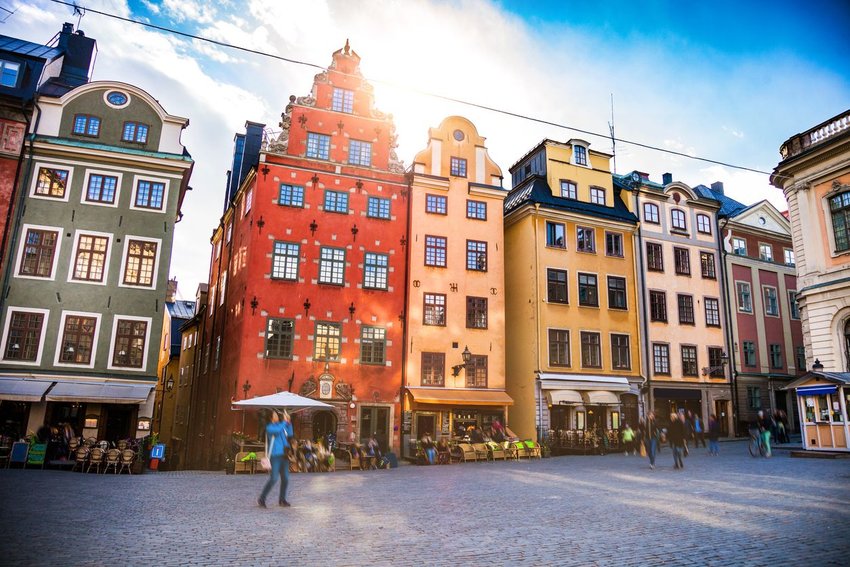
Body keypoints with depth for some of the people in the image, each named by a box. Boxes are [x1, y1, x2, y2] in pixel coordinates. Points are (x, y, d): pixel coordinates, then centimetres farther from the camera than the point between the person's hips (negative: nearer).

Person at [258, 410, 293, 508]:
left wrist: (289, 422, 0)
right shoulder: (269, 427, -5)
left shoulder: (282, 426, 14)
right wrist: (284, 421, -15)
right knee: (273, 479, -11)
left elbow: (290, 434, 7)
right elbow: (277, 430, -24)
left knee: (285, 478, 7)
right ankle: (261, 499, 1)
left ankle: (282, 499, 20)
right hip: (275, 456, -6)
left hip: (284, 456, 6)